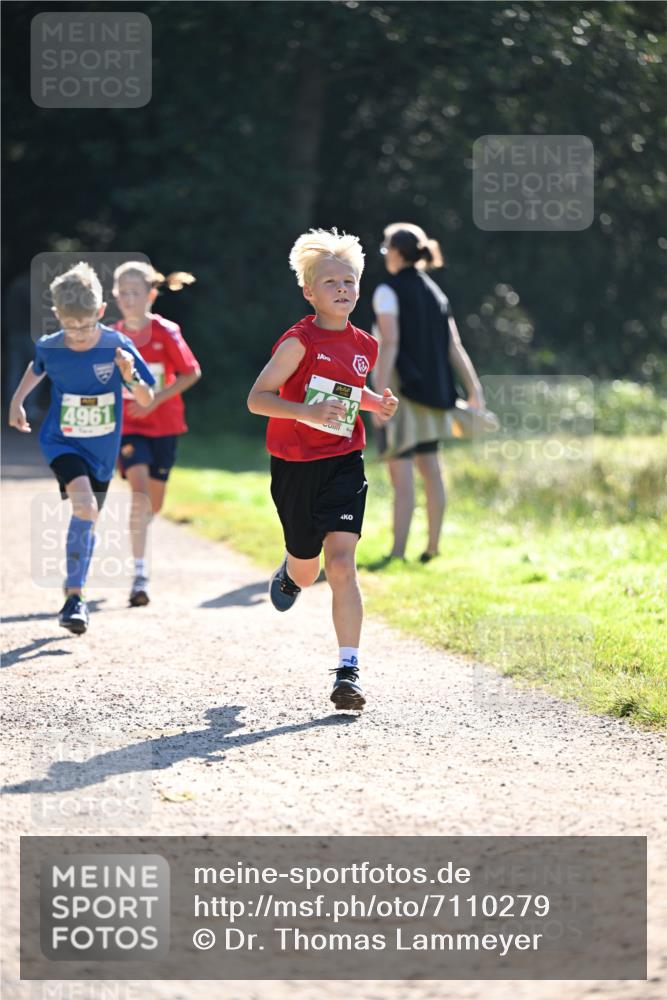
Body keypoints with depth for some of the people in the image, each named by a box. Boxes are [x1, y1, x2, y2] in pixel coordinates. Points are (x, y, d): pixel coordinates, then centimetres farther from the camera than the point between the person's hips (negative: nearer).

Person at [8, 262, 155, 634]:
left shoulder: (118, 347, -16)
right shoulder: (49, 348, -13)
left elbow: (147, 401, -12)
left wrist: (130, 376, -30)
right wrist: (17, 402, 8)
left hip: (103, 448, 2)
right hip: (62, 442, -2)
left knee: (88, 520, 13)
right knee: (84, 506, -25)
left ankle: (75, 592, 34)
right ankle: (75, 595, -16)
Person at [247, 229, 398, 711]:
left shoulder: (363, 346, 6)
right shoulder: (300, 341, -11)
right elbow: (257, 397, -15)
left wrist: (376, 402, 7)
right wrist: (307, 412, -29)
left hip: (344, 463, 2)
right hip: (296, 466, -2)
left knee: (342, 562, -14)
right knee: (306, 569, 13)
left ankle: (349, 672, -14)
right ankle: (290, 575, 53)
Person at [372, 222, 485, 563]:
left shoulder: (389, 292, -7)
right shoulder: (435, 294, 13)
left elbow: (390, 343, -18)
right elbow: (455, 347, 9)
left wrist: (380, 392, -22)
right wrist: (474, 390, 7)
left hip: (403, 388, -7)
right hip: (433, 390, 7)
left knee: (400, 470, -10)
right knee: (429, 468, 12)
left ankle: (398, 550, -14)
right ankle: (433, 546, 15)